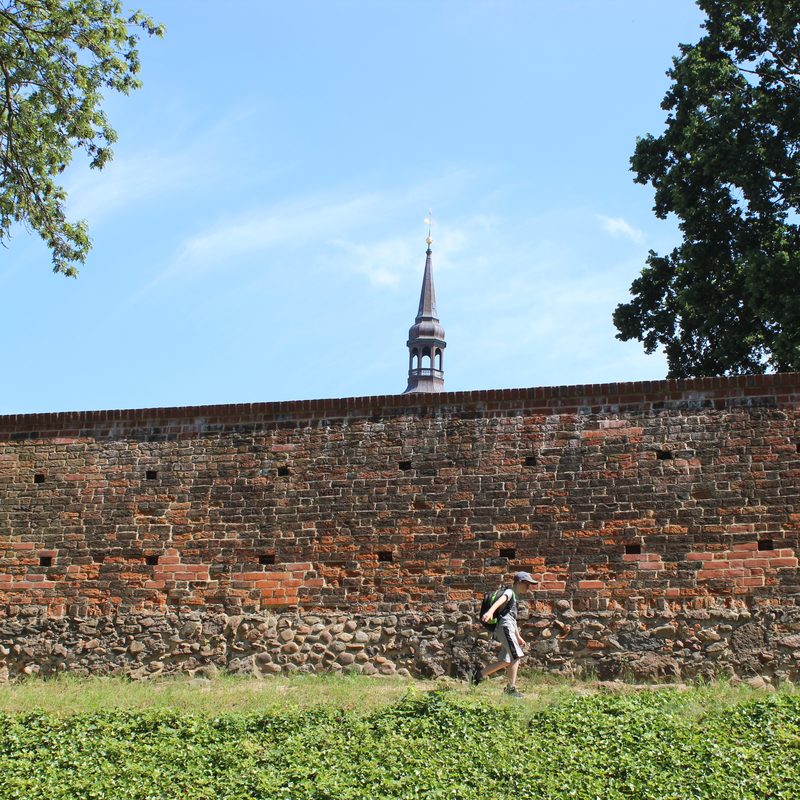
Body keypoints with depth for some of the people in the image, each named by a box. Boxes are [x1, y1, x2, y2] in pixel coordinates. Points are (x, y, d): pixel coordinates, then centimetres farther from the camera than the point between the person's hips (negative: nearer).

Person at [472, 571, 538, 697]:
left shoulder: (514, 597, 27)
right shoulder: (509, 592, -4)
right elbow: (500, 600, -26)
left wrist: (518, 637, 37)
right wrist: (490, 611, -46)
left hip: (508, 630, 10)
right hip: (505, 627, -10)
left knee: (506, 661, 8)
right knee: (516, 656, -13)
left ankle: (480, 674, 14)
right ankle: (512, 688, -11)